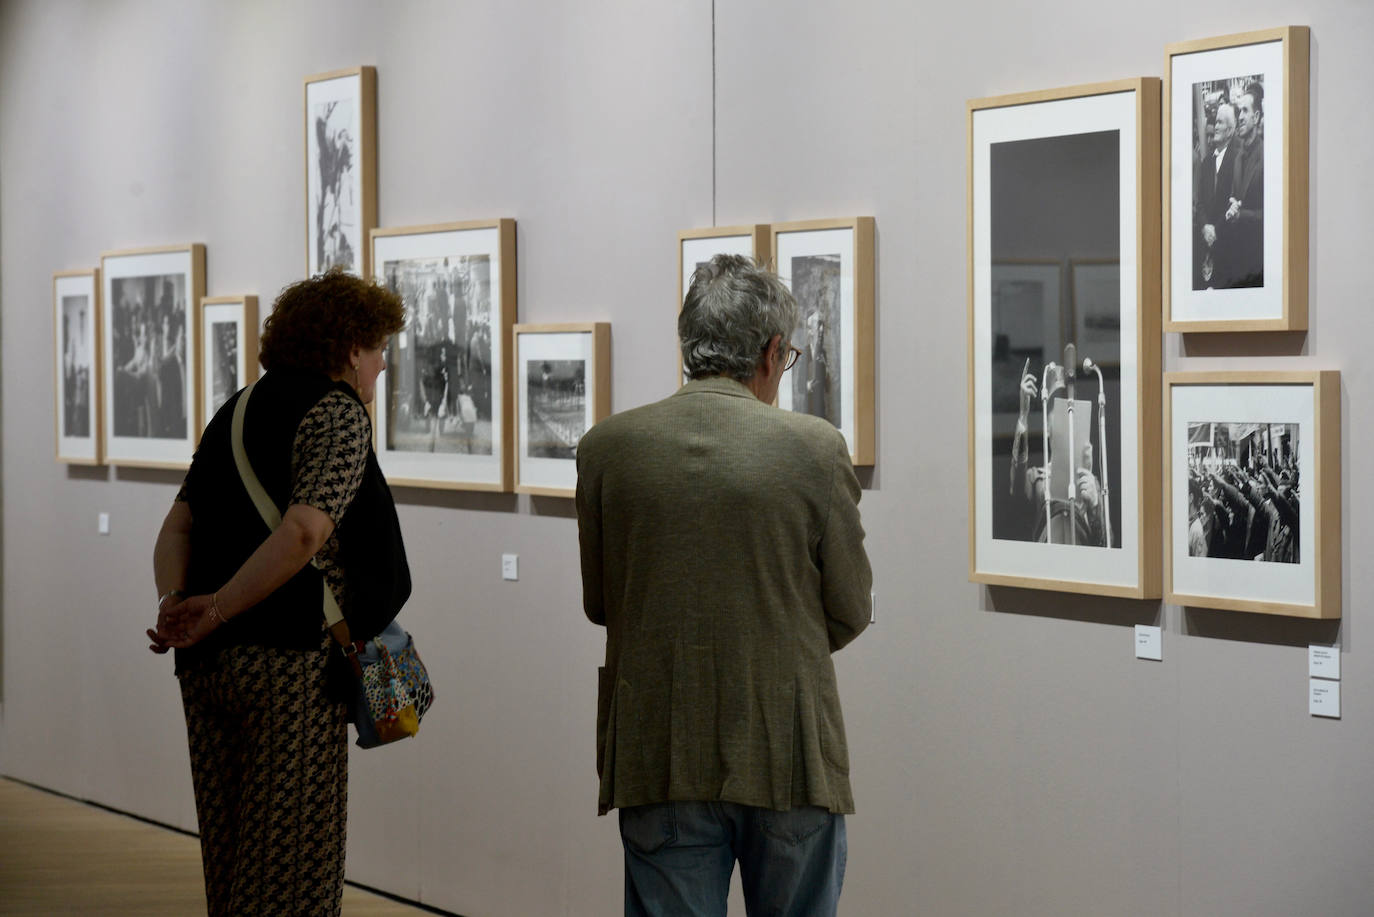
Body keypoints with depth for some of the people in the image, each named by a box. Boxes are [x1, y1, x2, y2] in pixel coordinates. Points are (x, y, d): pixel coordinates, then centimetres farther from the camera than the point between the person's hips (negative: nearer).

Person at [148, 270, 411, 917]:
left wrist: (176, 603, -9)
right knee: (293, 863, 0)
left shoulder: (236, 411, 18)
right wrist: (213, 612, -19)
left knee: (229, 858, 14)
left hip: (210, 664, 8)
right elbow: (304, 532, -22)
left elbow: (177, 529, 7)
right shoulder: (336, 411, -7)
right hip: (291, 663, -8)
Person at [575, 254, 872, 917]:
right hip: (789, 759, -1)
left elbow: (598, 604, 8)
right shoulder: (815, 447, -8)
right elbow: (850, 614, 1)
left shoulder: (605, 447, -2)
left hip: (657, 761, 2)